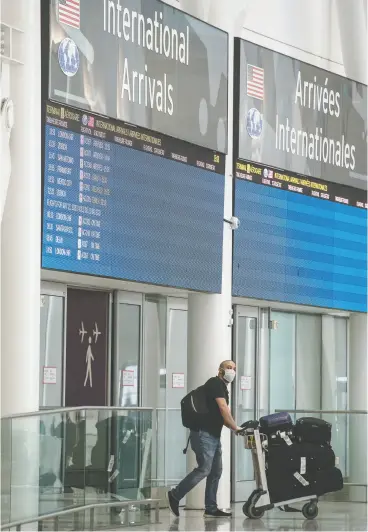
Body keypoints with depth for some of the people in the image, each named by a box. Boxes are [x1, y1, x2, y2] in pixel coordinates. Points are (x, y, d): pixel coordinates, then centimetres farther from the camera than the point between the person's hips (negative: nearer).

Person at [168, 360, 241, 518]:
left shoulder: (223, 388, 20)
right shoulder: (215, 383, -8)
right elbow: (223, 409, -16)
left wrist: (233, 427, 3)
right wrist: (235, 427, -12)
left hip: (214, 435, 10)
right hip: (204, 433, -10)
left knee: (216, 471, 7)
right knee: (204, 469, -14)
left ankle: (211, 508, 8)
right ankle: (175, 495, -3)